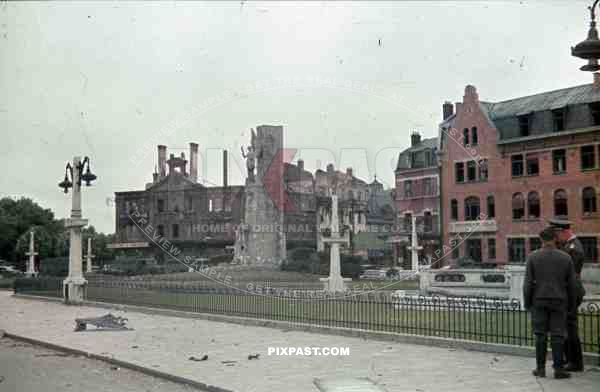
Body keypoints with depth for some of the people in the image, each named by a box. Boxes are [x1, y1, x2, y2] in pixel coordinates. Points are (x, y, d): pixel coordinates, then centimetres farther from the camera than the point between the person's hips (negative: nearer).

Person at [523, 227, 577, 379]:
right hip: (559, 302, 0)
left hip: (539, 301, 0)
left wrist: (527, 302, 3)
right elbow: (571, 284, 3)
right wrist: (571, 303, 13)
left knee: (540, 335, 6)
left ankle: (540, 368, 9)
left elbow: (528, 283, -6)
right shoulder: (565, 258, -1)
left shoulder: (533, 257, -4)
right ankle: (558, 369, 3)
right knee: (558, 335, 3)